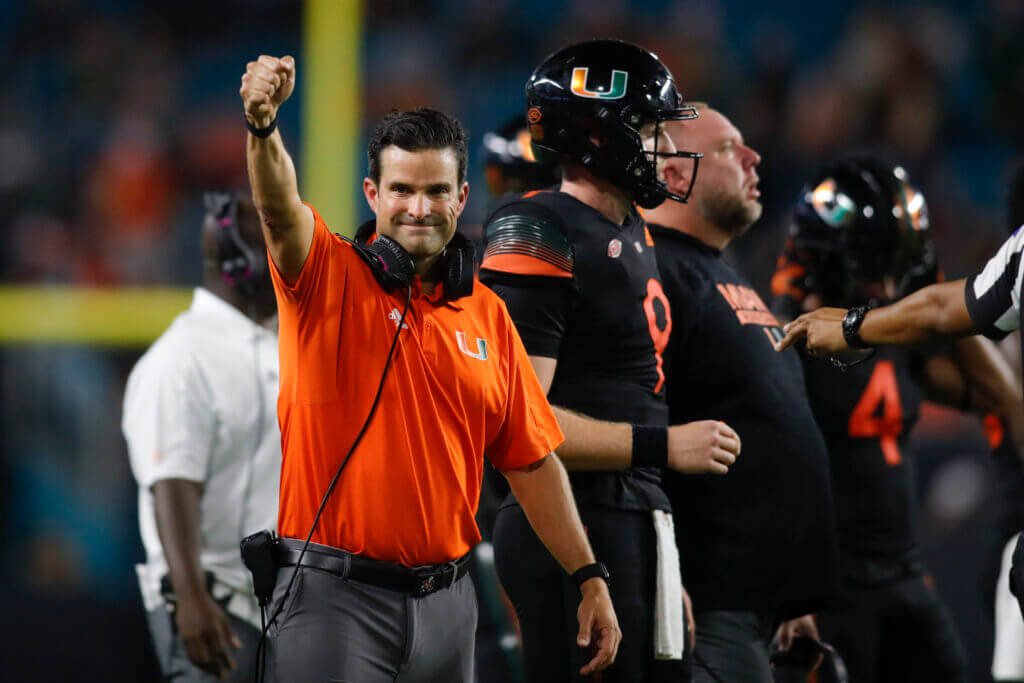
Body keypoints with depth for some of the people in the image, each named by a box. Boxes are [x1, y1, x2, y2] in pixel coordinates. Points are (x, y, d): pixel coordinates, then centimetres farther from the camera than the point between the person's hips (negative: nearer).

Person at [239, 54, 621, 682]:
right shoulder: (330, 276, -2)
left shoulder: (486, 313, 10)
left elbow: (531, 460, 13)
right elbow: (280, 208, -24)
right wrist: (263, 125, -45)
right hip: (337, 591, -4)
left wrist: (590, 580, 9)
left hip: (445, 599, 5)